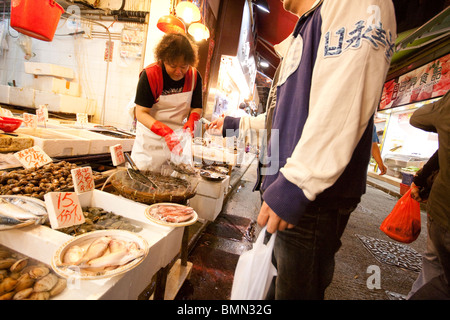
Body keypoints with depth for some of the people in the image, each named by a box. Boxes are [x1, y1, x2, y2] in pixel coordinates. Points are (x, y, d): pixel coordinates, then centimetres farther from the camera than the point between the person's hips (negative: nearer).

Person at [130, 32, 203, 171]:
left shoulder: (194, 76, -6)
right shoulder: (150, 74, -16)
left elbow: (196, 108, 1)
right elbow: (141, 113, -18)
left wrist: (191, 123, -23)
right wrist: (165, 131, -34)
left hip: (177, 137, 3)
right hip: (151, 137, -2)